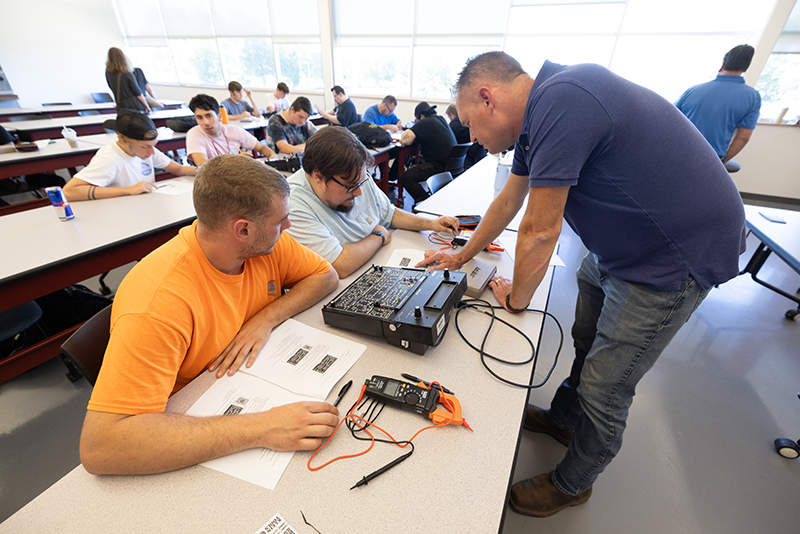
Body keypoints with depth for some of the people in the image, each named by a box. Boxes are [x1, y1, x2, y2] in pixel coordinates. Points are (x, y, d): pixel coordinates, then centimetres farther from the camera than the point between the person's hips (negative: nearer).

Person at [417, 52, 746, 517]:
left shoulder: (558, 102, -28)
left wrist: (516, 298, -6)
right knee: (587, 342, 22)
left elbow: (540, 232, -25)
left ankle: (571, 485, 28)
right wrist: (462, 256, 19)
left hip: (676, 256, -9)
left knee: (605, 389, 3)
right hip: (622, 244, 9)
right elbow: (509, 200, 12)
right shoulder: (537, 113, 4)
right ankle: (564, 418, 47)